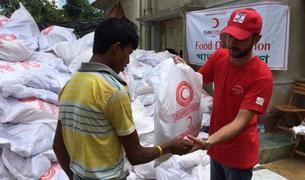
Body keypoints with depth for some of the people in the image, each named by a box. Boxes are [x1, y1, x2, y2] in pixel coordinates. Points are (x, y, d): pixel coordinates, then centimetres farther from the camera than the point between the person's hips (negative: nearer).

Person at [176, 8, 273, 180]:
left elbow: (240, 121, -28)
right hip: (217, 146, 5)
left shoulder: (262, 75, -24)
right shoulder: (219, 57, -8)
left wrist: (207, 142, -41)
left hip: (239, 154, -5)